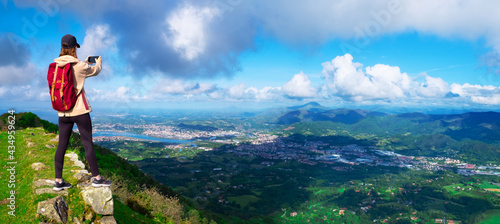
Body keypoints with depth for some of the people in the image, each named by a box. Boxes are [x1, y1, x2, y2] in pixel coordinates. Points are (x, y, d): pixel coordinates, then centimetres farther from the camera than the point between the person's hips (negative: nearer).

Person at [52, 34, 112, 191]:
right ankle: (96, 178, 7)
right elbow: (95, 71, 8)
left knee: (62, 145, 8)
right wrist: (98, 63, 30)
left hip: (63, 112, 5)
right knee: (88, 144, 1)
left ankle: (58, 181, 14)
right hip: (80, 110, -5)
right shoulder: (79, 66, -11)